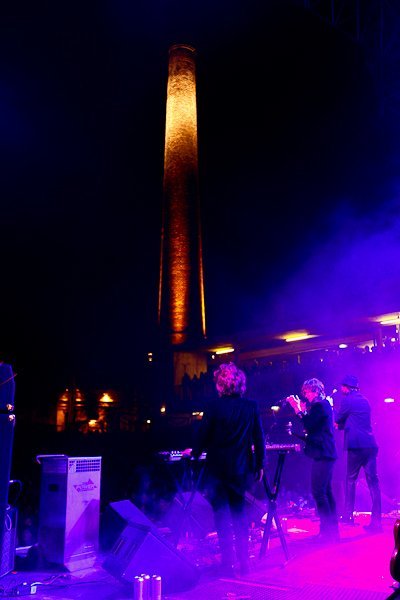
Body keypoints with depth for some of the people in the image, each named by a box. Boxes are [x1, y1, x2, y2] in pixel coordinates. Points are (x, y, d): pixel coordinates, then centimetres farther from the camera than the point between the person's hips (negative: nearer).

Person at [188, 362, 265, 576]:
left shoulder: (214, 407, -12)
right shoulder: (251, 407, -2)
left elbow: (203, 435, -7)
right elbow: (259, 439, 1)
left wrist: (194, 452, 11)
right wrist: (259, 464, 11)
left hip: (218, 467, -4)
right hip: (241, 468, 4)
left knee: (222, 514, 6)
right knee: (239, 512, 19)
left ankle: (228, 563, 9)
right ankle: (244, 561, 23)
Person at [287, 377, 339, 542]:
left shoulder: (319, 405, -14)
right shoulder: (324, 404, 17)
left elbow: (308, 425, -17)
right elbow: (312, 426, 18)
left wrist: (298, 410, -10)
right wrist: (304, 411, 12)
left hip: (322, 454, -11)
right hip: (326, 453, 11)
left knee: (318, 492, -10)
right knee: (326, 492, 15)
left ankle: (327, 530, -7)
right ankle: (332, 529, 21)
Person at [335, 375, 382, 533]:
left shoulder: (347, 400, -4)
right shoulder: (364, 400, 19)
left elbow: (337, 421, 4)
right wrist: (343, 423, 21)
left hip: (356, 445, -6)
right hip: (370, 444, 6)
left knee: (351, 479, 7)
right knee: (372, 481, 1)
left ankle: (348, 516, 12)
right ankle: (376, 520, -3)